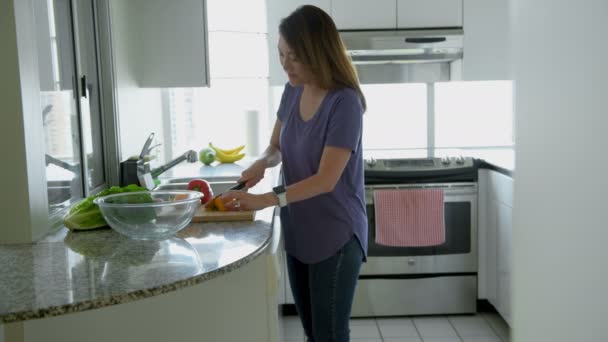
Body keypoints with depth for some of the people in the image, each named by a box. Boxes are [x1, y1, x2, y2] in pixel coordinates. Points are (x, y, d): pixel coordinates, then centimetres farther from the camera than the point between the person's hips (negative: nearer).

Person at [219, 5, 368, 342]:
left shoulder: (344, 102, -20)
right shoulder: (292, 92, 2)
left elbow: (326, 179, -24)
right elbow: (276, 147, 15)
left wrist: (266, 199, -30)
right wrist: (261, 163, -7)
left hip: (335, 237, -7)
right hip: (298, 234, 7)